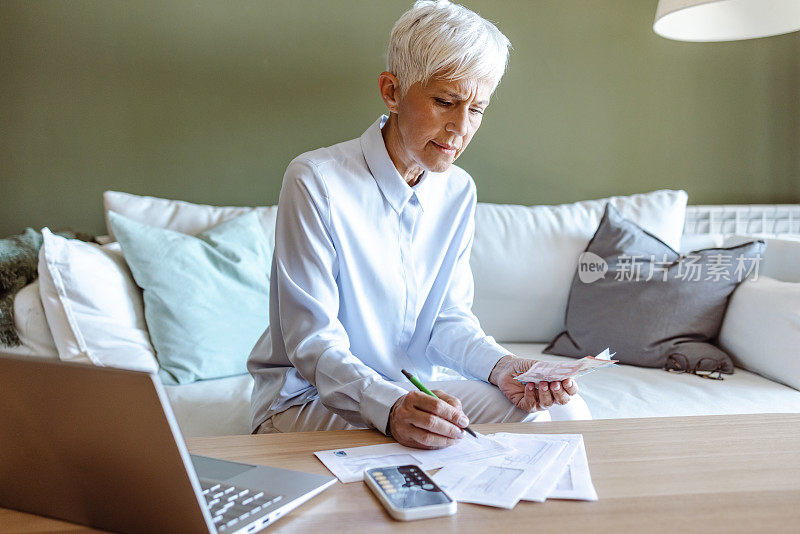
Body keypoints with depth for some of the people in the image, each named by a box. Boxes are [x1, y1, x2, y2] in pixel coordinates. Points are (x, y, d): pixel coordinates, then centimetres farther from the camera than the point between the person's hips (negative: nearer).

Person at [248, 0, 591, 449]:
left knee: (566, 409, -8)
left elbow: (450, 316, 3)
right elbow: (312, 344, -21)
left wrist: (502, 365, -18)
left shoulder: (459, 191, 2)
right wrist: (390, 408, -39)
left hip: (414, 390, 7)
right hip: (306, 396, -6)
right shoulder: (315, 181, -19)